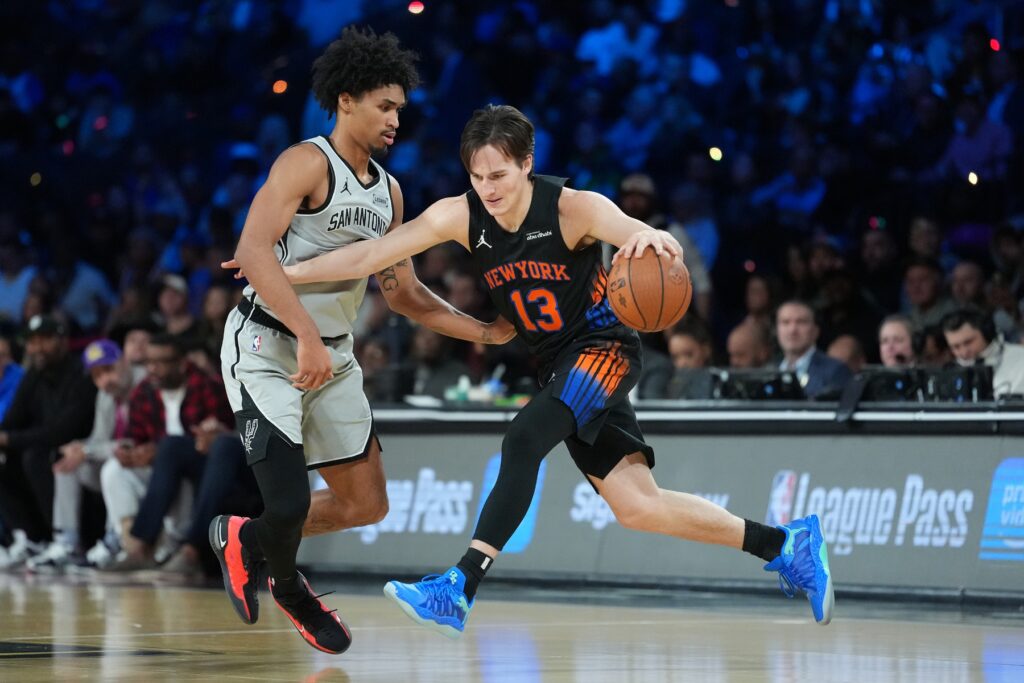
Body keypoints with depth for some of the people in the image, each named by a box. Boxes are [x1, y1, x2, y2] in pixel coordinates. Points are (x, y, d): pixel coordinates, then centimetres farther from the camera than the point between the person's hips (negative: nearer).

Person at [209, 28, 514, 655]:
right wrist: (308, 336, -37)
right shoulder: (307, 163, -16)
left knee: (367, 506, 8)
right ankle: (289, 589, 19)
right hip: (268, 347, -8)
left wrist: (487, 332, 6)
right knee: (290, 502, -15)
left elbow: (403, 292, 16)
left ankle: (246, 539, 31)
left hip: (333, 356, 8)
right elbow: (254, 250, -29)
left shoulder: (388, 192, 9)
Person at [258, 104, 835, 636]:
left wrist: (652, 238, -62)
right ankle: (787, 546, 13)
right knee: (638, 507, 1)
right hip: (557, 364, 6)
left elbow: (637, 235, -37)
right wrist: (284, 273, -12)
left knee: (524, 441, -29)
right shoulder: (459, 216, -8)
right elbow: (371, 256, -6)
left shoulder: (573, 208, -21)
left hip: (604, 348, -6)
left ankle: (459, 590, -32)